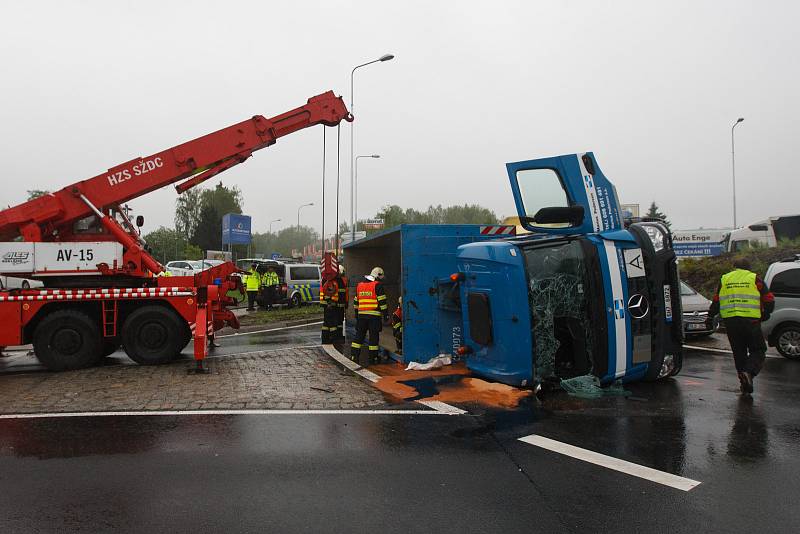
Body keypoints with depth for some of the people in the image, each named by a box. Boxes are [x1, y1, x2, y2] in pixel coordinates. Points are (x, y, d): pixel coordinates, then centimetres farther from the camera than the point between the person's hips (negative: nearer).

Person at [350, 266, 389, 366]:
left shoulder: (359, 285, 15)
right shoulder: (378, 285, -5)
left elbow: (356, 302, 20)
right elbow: (382, 301, -9)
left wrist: (356, 314, 26)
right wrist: (385, 314, -3)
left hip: (361, 315, 5)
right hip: (374, 315, -5)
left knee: (359, 335, 11)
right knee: (374, 336, 2)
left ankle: (354, 356, 8)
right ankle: (373, 358, 5)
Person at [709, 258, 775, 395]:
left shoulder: (724, 279, 13)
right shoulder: (754, 278, 6)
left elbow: (716, 302, 13)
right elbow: (769, 300, 5)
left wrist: (711, 315, 25)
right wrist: (765, 314, 21)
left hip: (730, 321, 3)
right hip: (751, 321, -3)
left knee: (739, 352, 12)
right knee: (758, 351, 7)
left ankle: (745, 384, 11)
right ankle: (749, 372, -19)